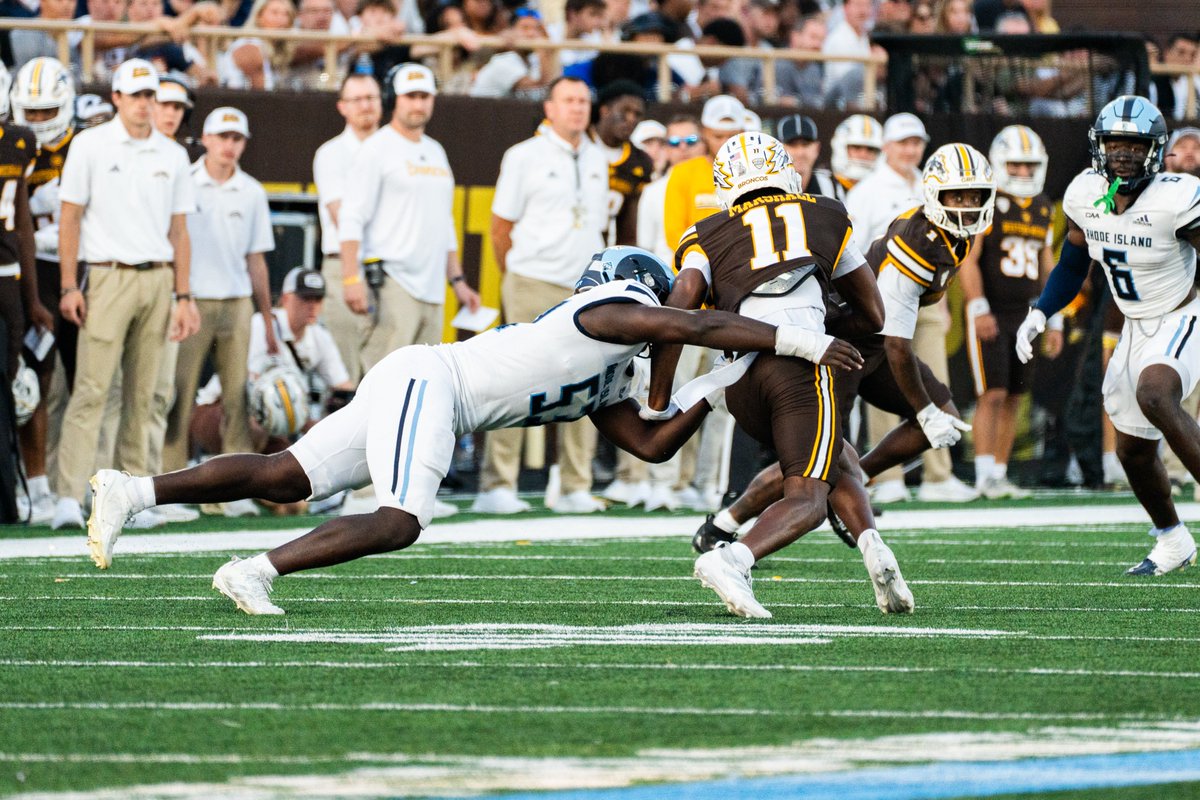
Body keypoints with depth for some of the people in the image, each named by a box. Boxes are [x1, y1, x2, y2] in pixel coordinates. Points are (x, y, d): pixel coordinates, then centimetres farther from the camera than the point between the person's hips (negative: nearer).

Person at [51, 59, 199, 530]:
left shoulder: (172, 156, 12)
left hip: (158, 279, 4)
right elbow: (70, 217, -1)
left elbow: (178, 231, 15)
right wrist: (69, 287, -8)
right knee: (92, 389, -13)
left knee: (143, 394, 6)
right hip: (108, 276, -4)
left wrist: (183, 297, 10)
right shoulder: (90, 146, 0)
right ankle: (69, 497, -18)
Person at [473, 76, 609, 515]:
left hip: (585, 289, 5)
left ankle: (576, 488, 8)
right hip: (534, 285, -5)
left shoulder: (597, 160, 15)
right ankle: (496, 487, -6)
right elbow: (501, 225, 2)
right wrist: (516, 277, 5)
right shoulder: (524, 157, -2)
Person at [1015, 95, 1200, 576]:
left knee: (1155, 397, -35)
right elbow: (1071, 268, 10)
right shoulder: (1085, 195, -5)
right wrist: (1039, 315, -3)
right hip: (1136, 329, 7)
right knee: (1133, 449, 11)